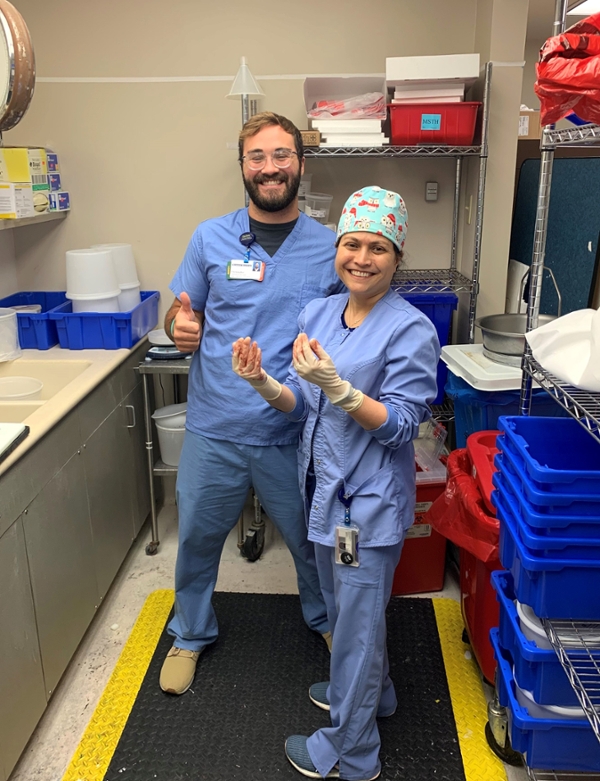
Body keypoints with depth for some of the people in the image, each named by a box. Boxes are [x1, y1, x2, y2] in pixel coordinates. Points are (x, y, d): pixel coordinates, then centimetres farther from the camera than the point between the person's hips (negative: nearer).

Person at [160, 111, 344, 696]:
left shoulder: (329, 247, -2)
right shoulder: (210, 237, 0)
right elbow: (181, 316, 7)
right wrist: (182, 329, -17)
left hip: (293, 434, 0)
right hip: (212, 430, 1)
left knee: (312, 540, 18)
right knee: (197, 540, 18)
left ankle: (324, 620, 49)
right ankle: (190, 635, 45)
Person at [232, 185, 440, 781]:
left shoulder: (410, 329, -17)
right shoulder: (317, 314, 3)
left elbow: (400, 424, -19)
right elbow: (301, 405, 4)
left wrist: (334, 385, -32)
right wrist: (264, 384, -16)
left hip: (371, 498, -7)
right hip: (325, 485, 7)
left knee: (358, 617, 8)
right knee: (342, 607, 25)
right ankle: (370, 691, 52)